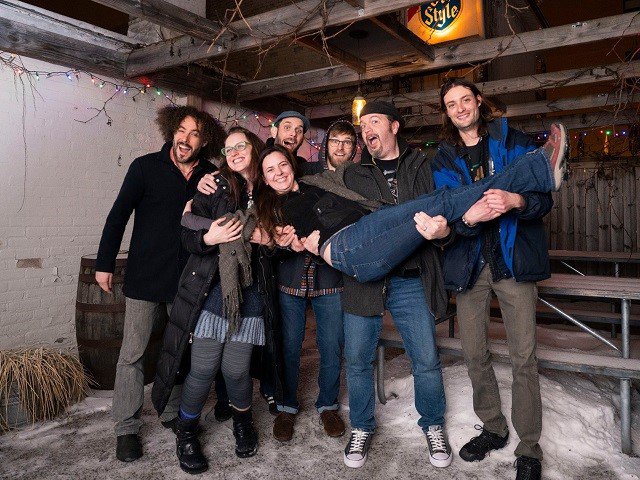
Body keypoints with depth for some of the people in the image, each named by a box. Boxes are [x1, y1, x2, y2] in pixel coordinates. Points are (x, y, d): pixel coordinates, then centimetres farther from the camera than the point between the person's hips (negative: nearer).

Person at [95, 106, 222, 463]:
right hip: (145, 276, -2)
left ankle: (172, 413, 32)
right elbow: (119, 215, -3)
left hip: (188, 280, 3)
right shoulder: (146, 167, -5)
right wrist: (105, 263, -3)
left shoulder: (211, 176, 0)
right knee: (132, 354, 4)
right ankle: (127, 429, 19)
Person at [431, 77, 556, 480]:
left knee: (524, 357, -2)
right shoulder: (443, 159, 10)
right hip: (469, 262, 3)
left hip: (514, 258, -2)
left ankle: (529, 447, 16)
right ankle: (493, 428, 30)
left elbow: (544, 197, -3)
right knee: (474, 353, 9)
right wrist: (468, 217, -23)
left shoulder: (512, 141, 3)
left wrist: (515, 200, -25)